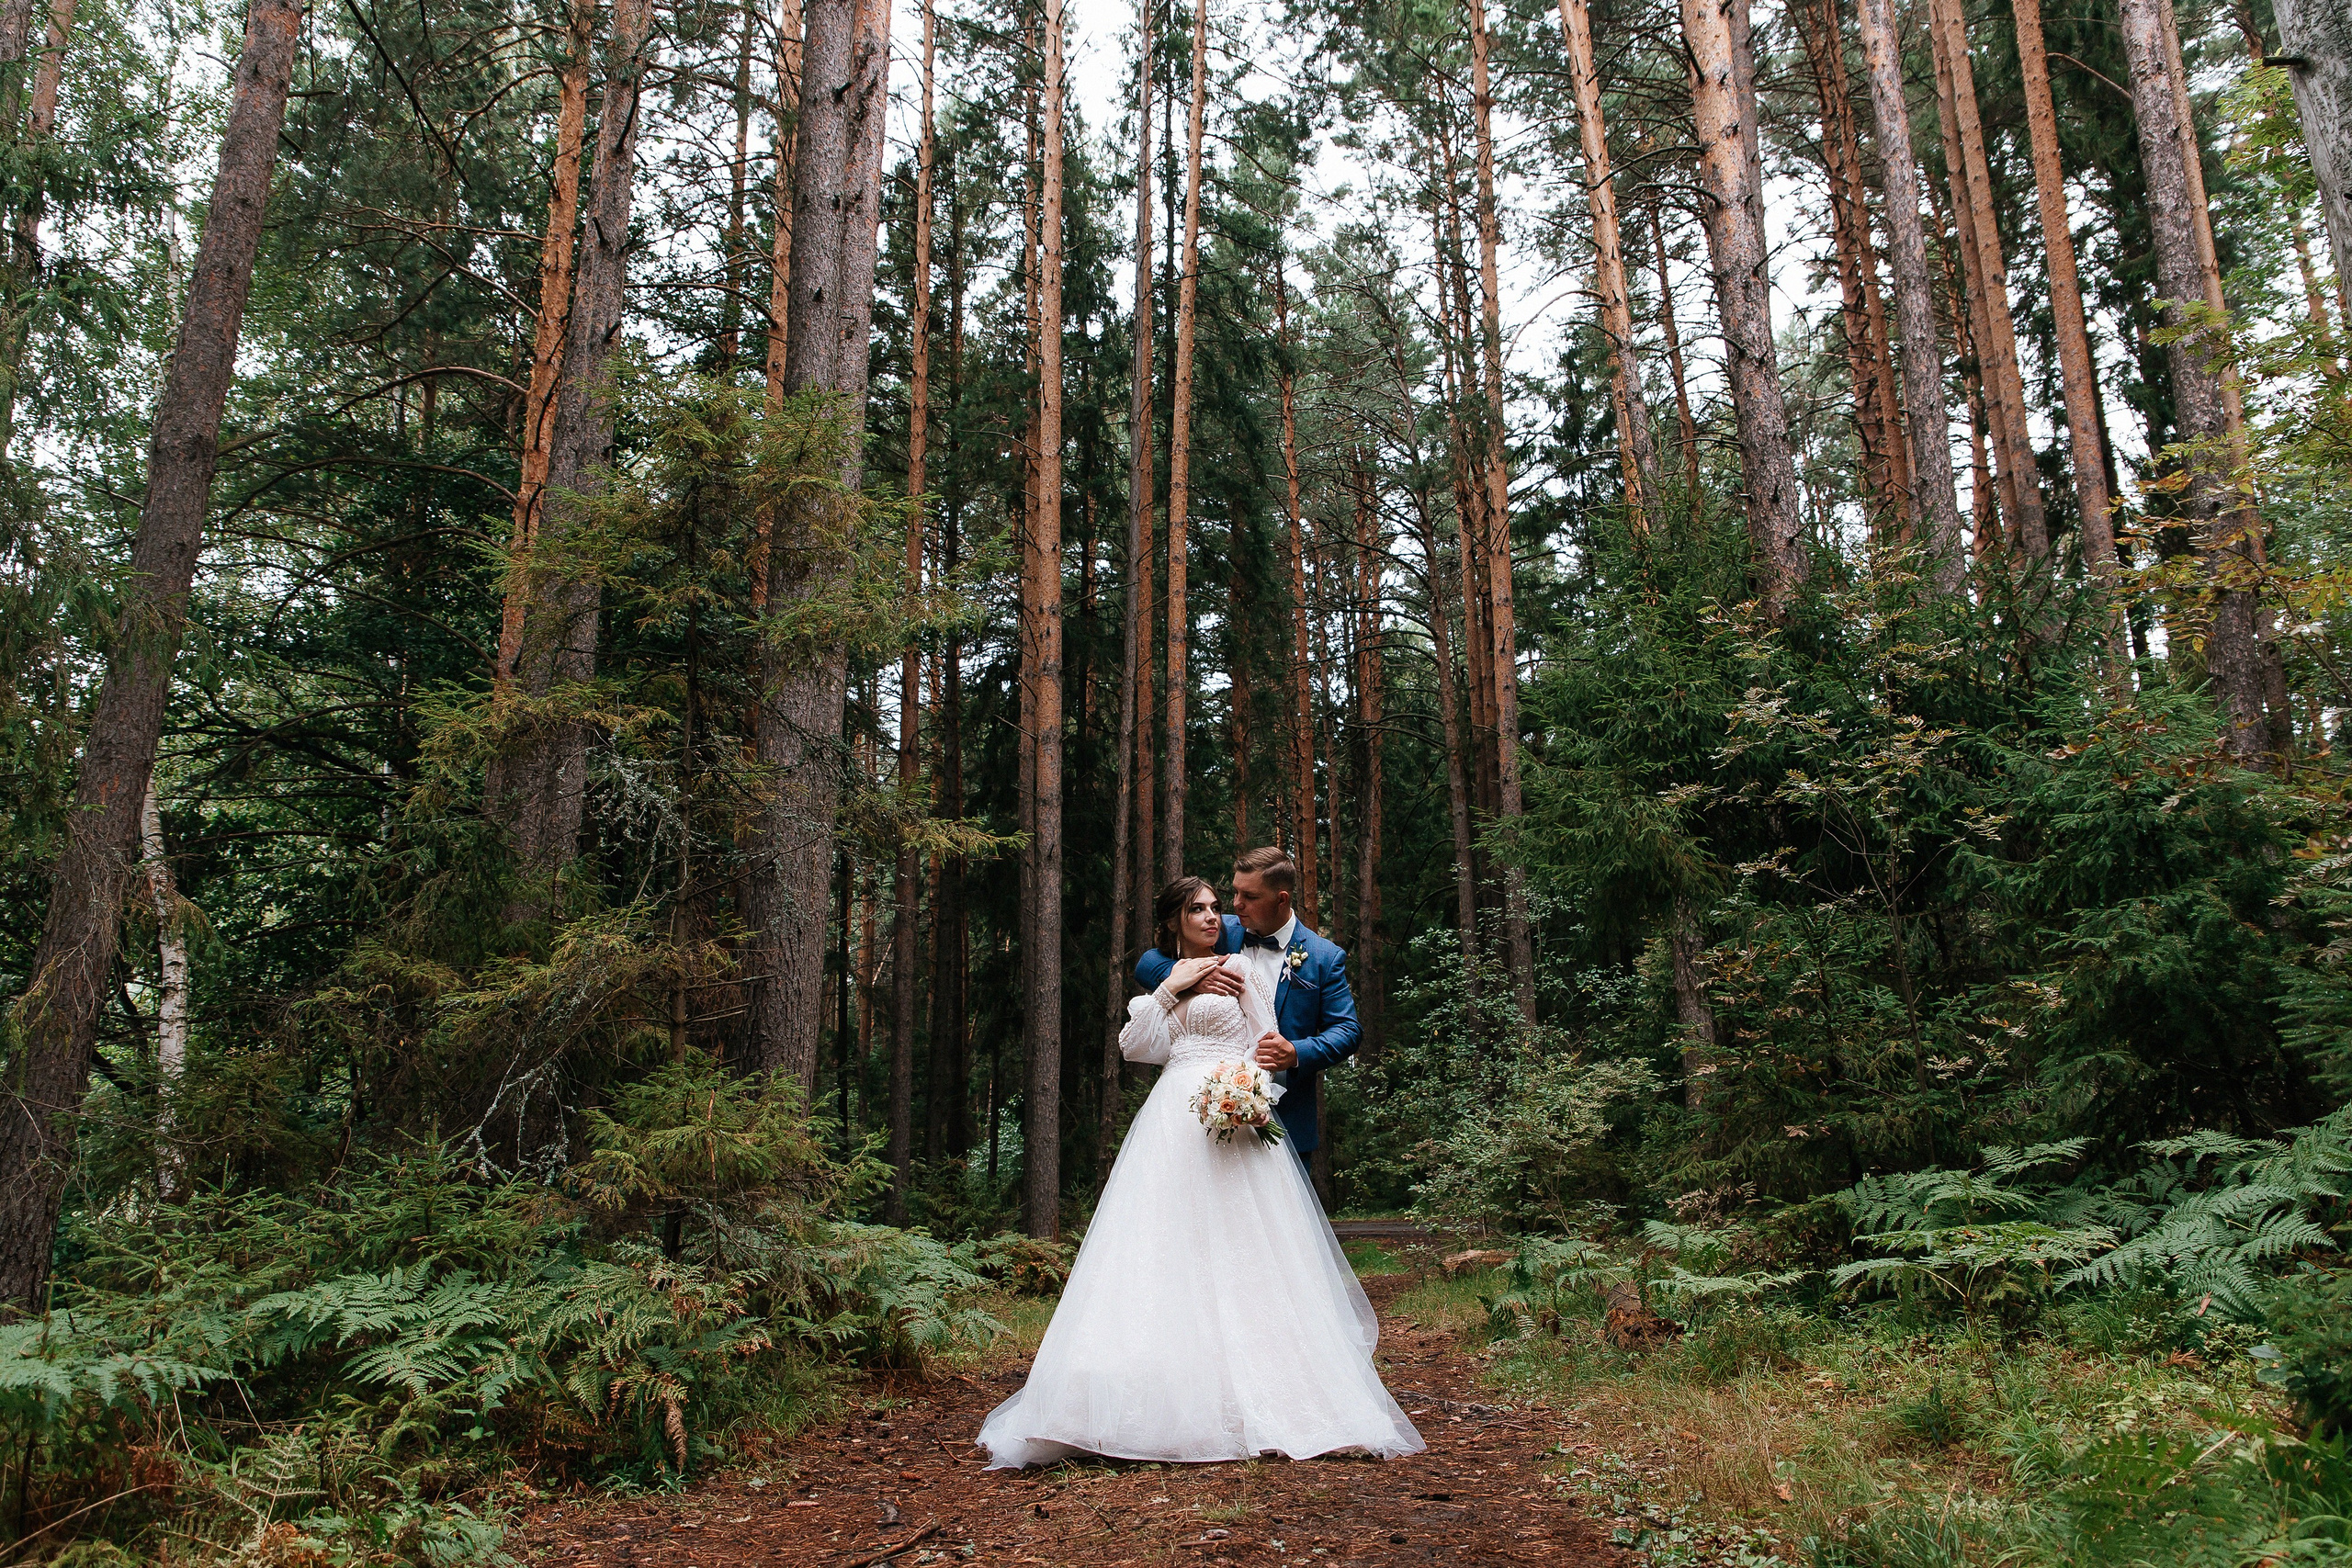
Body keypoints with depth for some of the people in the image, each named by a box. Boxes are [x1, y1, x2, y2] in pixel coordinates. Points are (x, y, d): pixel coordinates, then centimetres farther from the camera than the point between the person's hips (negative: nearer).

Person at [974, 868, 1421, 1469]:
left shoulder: (1241, 970, 12)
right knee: (1172, 1251, -5)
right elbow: (1135, 1047, 8)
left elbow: (1267, 1047, 4)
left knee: (1241, 1254, -7)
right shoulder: (1159, 976, 19)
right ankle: (1175, 1399, -4)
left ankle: (1261, 1398, -4)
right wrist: (1170, 989, 0)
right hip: (1175, 1121, 2)